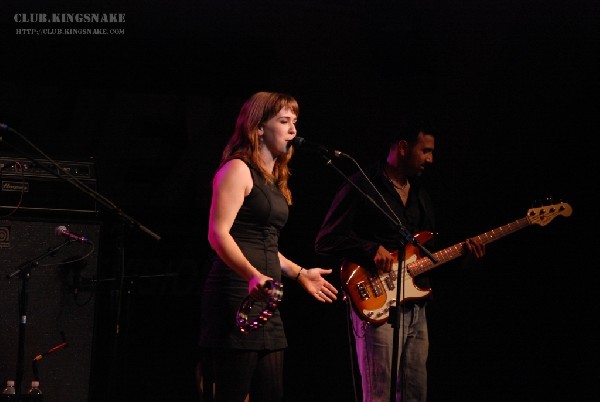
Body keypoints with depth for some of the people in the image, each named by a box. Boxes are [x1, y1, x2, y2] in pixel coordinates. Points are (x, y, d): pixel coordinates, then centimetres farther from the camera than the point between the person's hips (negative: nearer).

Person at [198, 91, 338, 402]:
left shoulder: (274, 179, 21)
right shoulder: (238, 169, -6)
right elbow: (218, 234, -17)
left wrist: (300, 274, 26)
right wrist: (253, 275, -29)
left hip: (263, 298, 9)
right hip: (237, 293, -9)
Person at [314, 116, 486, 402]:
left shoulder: (420, 194, 20)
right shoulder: (362, 186, -5)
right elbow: (326, 240, -8)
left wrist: (461, 254, 7)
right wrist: (372, 250, -19)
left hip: (415, 305, 8)